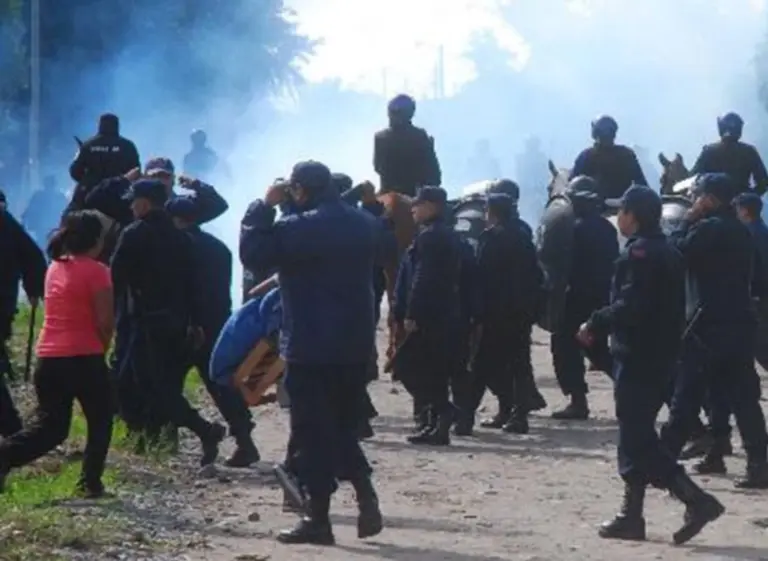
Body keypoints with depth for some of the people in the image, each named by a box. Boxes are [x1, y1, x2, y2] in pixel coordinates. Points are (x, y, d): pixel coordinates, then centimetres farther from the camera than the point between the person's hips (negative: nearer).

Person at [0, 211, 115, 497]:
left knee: (50, 426, 11)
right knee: (100, 421, 13)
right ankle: (90, 482, 9)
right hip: (83, 358, -6)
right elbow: (104, 321, -12)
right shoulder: (96, 271, -10)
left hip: (48, 358, 6)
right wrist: (101, 348, 6)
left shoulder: (55, 267, 13)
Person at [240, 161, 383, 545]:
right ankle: (366, 497, 4)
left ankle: (318, 517, 1)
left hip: (310, 347, -7)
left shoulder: (298, 228, -16)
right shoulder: (364, 224, 8)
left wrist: (265, 206, -4)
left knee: (313, 432, -1)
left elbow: (252, 253, -12)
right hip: (356, 344, 7)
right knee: (345, 427, 18)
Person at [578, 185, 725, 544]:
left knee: (636, 438, -8)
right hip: (663, 355, 10)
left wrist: (596, 324, -11)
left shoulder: (638, 253, -15)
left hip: (636, 357, -10)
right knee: (638, 437, 14)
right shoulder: (669, 254, 15)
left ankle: (696, 500, -17)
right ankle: (631, 516, 16)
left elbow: (630, 307, -25)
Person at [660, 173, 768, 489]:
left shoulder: (707, 229, -12)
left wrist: (688, 221, -3)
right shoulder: (741, 232, 14)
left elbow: (675, 251, -13)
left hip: (707, 326, -7)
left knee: (686, 397, -1)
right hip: (740, 323, 7)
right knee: (743, 397, 5)